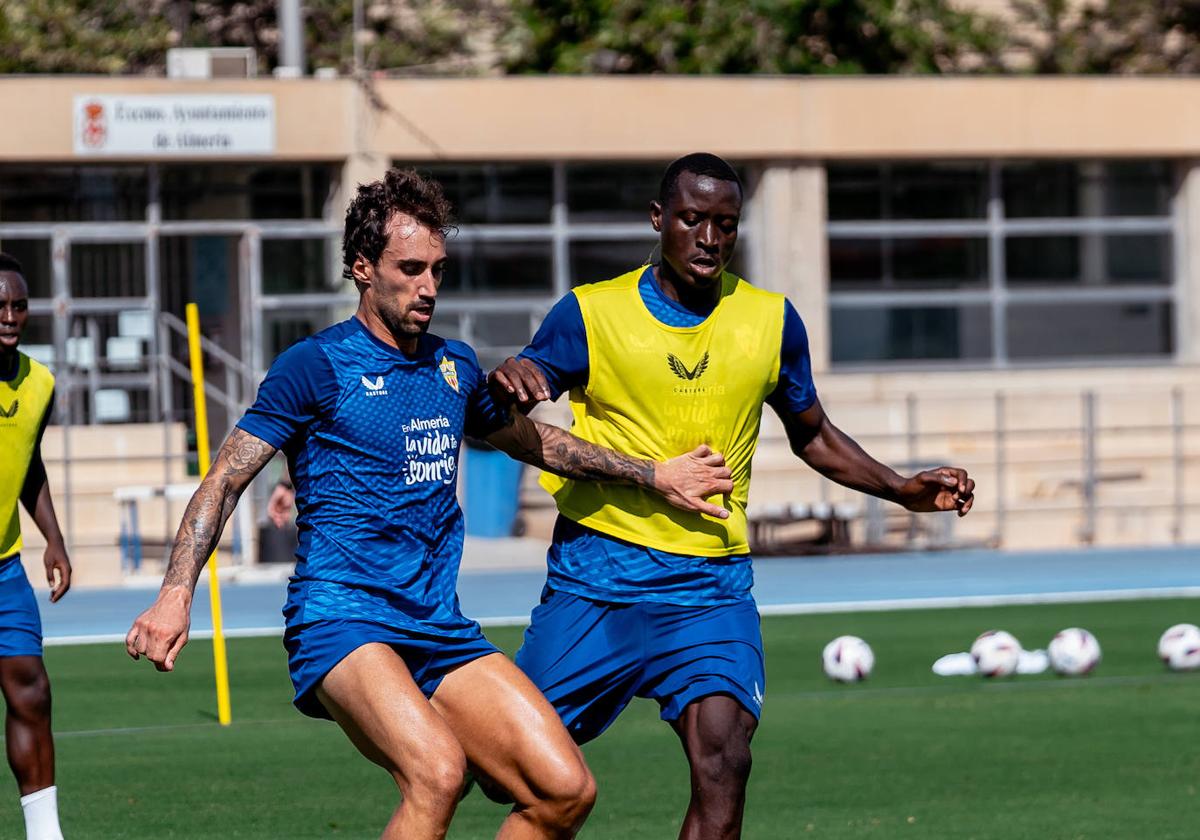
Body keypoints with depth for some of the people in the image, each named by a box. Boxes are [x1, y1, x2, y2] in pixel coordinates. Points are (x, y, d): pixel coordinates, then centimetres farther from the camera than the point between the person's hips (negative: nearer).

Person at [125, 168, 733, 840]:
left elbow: (531, 440, 35)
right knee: (438, 772, -33)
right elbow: (226, 481, -4)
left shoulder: (454, 367, 16)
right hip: (342, 620, -7)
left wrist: (654, 475, 38)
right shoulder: (317, 366, -3)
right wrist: (177, 595, -18)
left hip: (441, 629, 7)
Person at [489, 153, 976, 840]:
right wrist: (510, 386, -31)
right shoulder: (590, 313, -1)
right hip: (594, 576, -1)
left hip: (712, 587, 1)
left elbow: (812, 436, 20)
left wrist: (903, 490, 8)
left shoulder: (772, 322, 6)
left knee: (723, 759, -21)